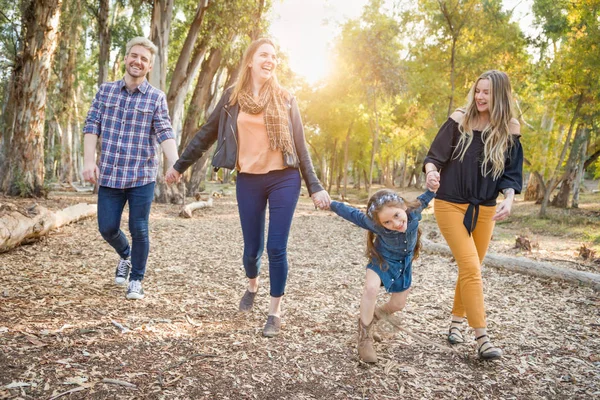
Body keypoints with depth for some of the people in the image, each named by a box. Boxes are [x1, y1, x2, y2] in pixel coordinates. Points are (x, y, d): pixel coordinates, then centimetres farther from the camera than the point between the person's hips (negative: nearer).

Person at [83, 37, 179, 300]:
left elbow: (165, 134, -9)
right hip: (109, 175, 2)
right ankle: (125, 256, 38)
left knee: (139, 230, 2)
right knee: (107, 228, 6)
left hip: (142, 177, -2)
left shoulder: (156, 98, 1)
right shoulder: (105, 91, 7)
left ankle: (136, 280, 20)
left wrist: (175, 165, -24)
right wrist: (89, 161, -10)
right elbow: (92, 126, 3)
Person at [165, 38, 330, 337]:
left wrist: (314, 187, 0)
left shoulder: (285, 99, 3)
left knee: (277, 248, -3)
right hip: (248, 181, 1)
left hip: (284, 179, -1)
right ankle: (252, 285, 41)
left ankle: (275, 312, 14)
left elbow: (300, 145, 4)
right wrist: (179, 165, 12)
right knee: (252, 248, 6)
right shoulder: (232, 97, 4)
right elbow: (207, 134, 11)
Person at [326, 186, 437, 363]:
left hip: (404, 262, 4)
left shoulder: (413, 212, -32)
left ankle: (371, 319, 42)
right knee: (371, 288, -31)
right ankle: (364, 337, -14)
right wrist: (330, 204, -11)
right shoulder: (375, 224, -39)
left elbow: (421, 202, -7)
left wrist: (431, 189, -21)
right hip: (382, 258, -4)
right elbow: (352, 213, -24)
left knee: (398, 304, 12)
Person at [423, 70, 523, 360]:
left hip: (485, 211, 3)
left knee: (470, 269, 12)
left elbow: (511, 173, 2)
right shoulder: (459, 121, -7)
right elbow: (434, 156, -7)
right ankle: (482, 339, -6)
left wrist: (509, 199, -17)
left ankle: (456, 321, 32)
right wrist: (431, 171, -30)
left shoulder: (509, 130, -1)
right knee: (471, 268, -11)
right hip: (451, 205, -3)